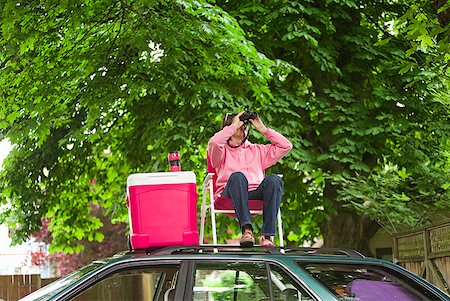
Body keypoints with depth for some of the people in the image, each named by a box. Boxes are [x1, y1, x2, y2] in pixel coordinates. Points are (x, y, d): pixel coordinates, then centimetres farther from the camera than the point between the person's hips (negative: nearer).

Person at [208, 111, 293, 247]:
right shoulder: (223, 150, 22)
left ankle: (267, 236, -39)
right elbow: (213, 143, -4)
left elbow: (286, 146, 25)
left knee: (274, 179, -29)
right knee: (237, 176, -36)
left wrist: (263, 129, 22)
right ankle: (246, 229, -50)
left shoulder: (257, 150, 33)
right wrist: (234, 126, 7)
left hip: (257, 194, 3)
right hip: (229, 194, -3)